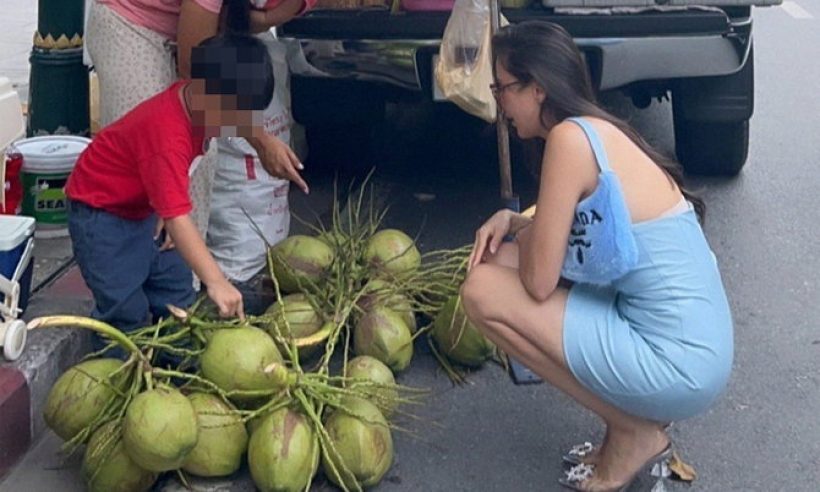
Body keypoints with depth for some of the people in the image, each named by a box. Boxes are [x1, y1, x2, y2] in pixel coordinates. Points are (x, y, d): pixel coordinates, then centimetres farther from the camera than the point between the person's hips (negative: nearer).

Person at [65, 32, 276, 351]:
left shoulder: (191, 100, -10)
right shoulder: (168, 139, -37)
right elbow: (177, 217, -43)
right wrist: (216, 282, -47)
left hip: (142, 209, 9)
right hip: (101, 214, -9)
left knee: (176, 292, 13)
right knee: (127, 312, -10)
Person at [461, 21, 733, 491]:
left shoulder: (571, 137, -16)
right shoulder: (601, 130, 11)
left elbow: (538, 282, -15)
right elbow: (558, 239, 26)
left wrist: (524, 232, 6)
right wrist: (511, 220, 9)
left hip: (678, 364, -9)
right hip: (694, 345, 9)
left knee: (484, 292, -8)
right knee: (499, 263, 12)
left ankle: (635, 432, 3)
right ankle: (639, 418, 13)